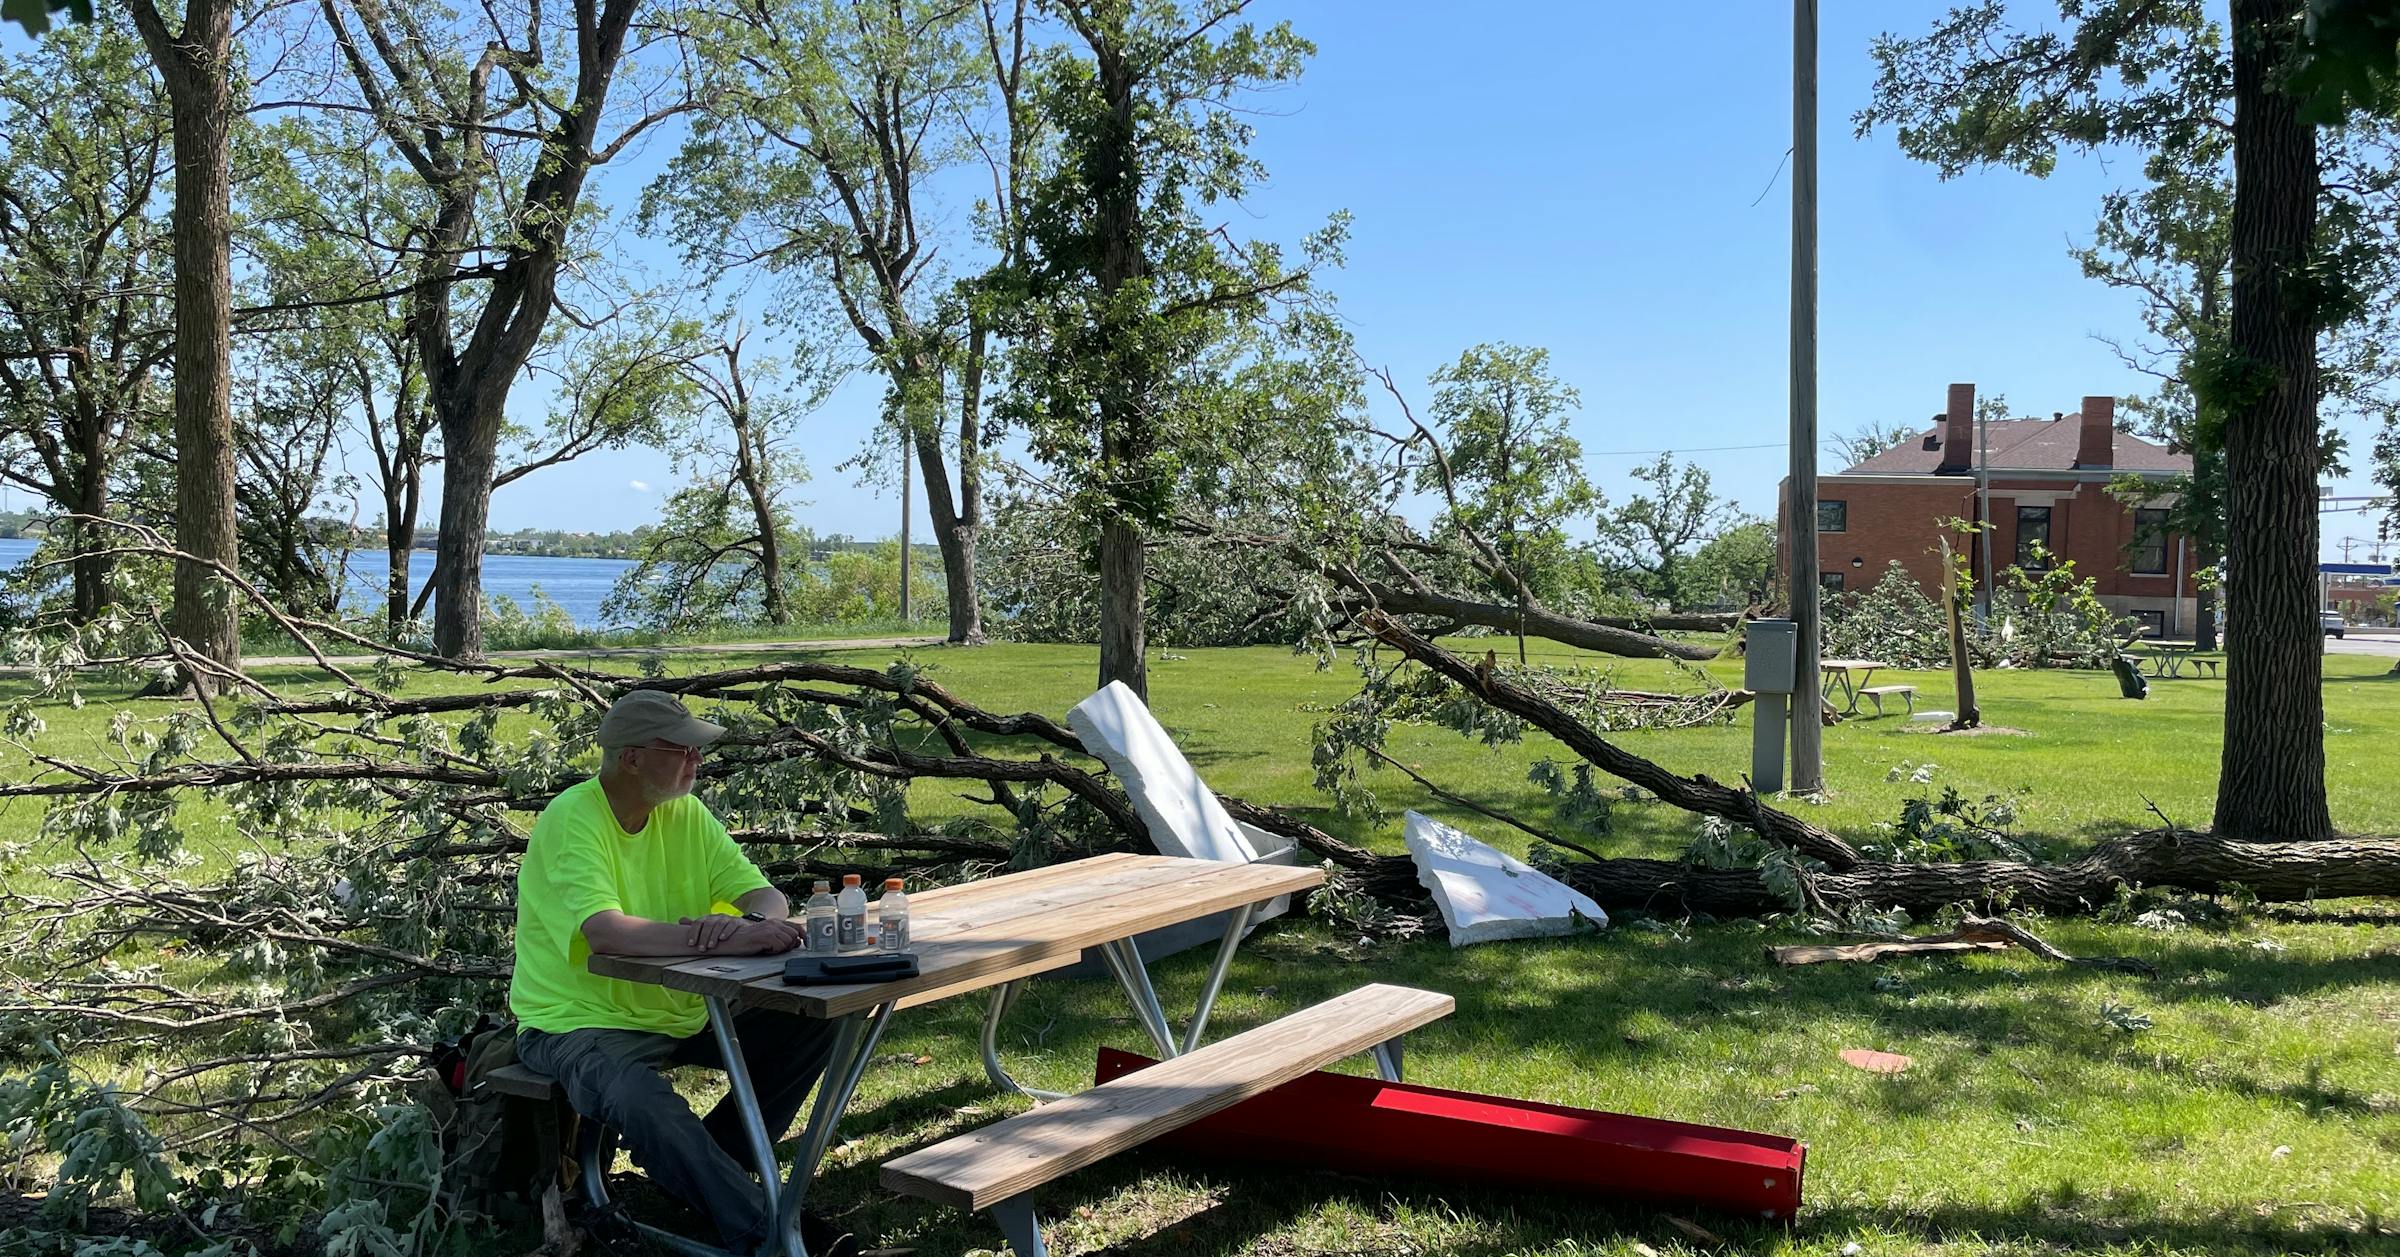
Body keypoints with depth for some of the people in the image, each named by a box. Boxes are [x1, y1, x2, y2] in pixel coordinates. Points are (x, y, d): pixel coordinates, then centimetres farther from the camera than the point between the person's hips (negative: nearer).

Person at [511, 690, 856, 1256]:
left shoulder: (686, 814, 2)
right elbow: (605, 933, -36)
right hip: (580, 1022, -7)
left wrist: (757, 922, -31)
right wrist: (734, 939, -44)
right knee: (645, 1106, -37)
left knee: (813, 1021, -5)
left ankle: (706, 1164, 4)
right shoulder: (573, 820, -19)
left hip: (680, 1010, 7)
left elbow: (766, 897, -5)